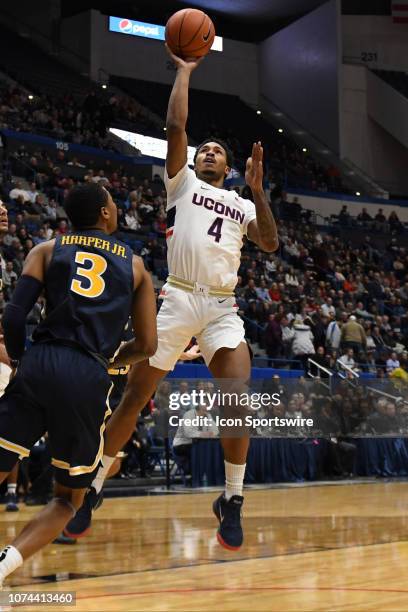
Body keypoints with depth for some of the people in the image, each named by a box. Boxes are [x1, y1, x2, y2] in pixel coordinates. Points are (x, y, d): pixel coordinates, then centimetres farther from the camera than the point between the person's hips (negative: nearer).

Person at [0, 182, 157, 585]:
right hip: (88, 379, 0)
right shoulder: (134, 265, 17)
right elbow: (147, 345, 14)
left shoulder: (47, 250, 15)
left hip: (40, 366, 0)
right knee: (68, 498, 16)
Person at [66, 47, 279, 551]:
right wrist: (185, 70, 9)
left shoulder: (241, 204, 22)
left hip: (222, 307, 2)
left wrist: (258, 191, 1)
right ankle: (93, 488, 12)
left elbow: (270, 244, 7)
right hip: (178, 299, -2)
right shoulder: (182, 182, 15)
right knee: (134, 397, -1)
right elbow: (175, 126, 2)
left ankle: (232, 502, -2)